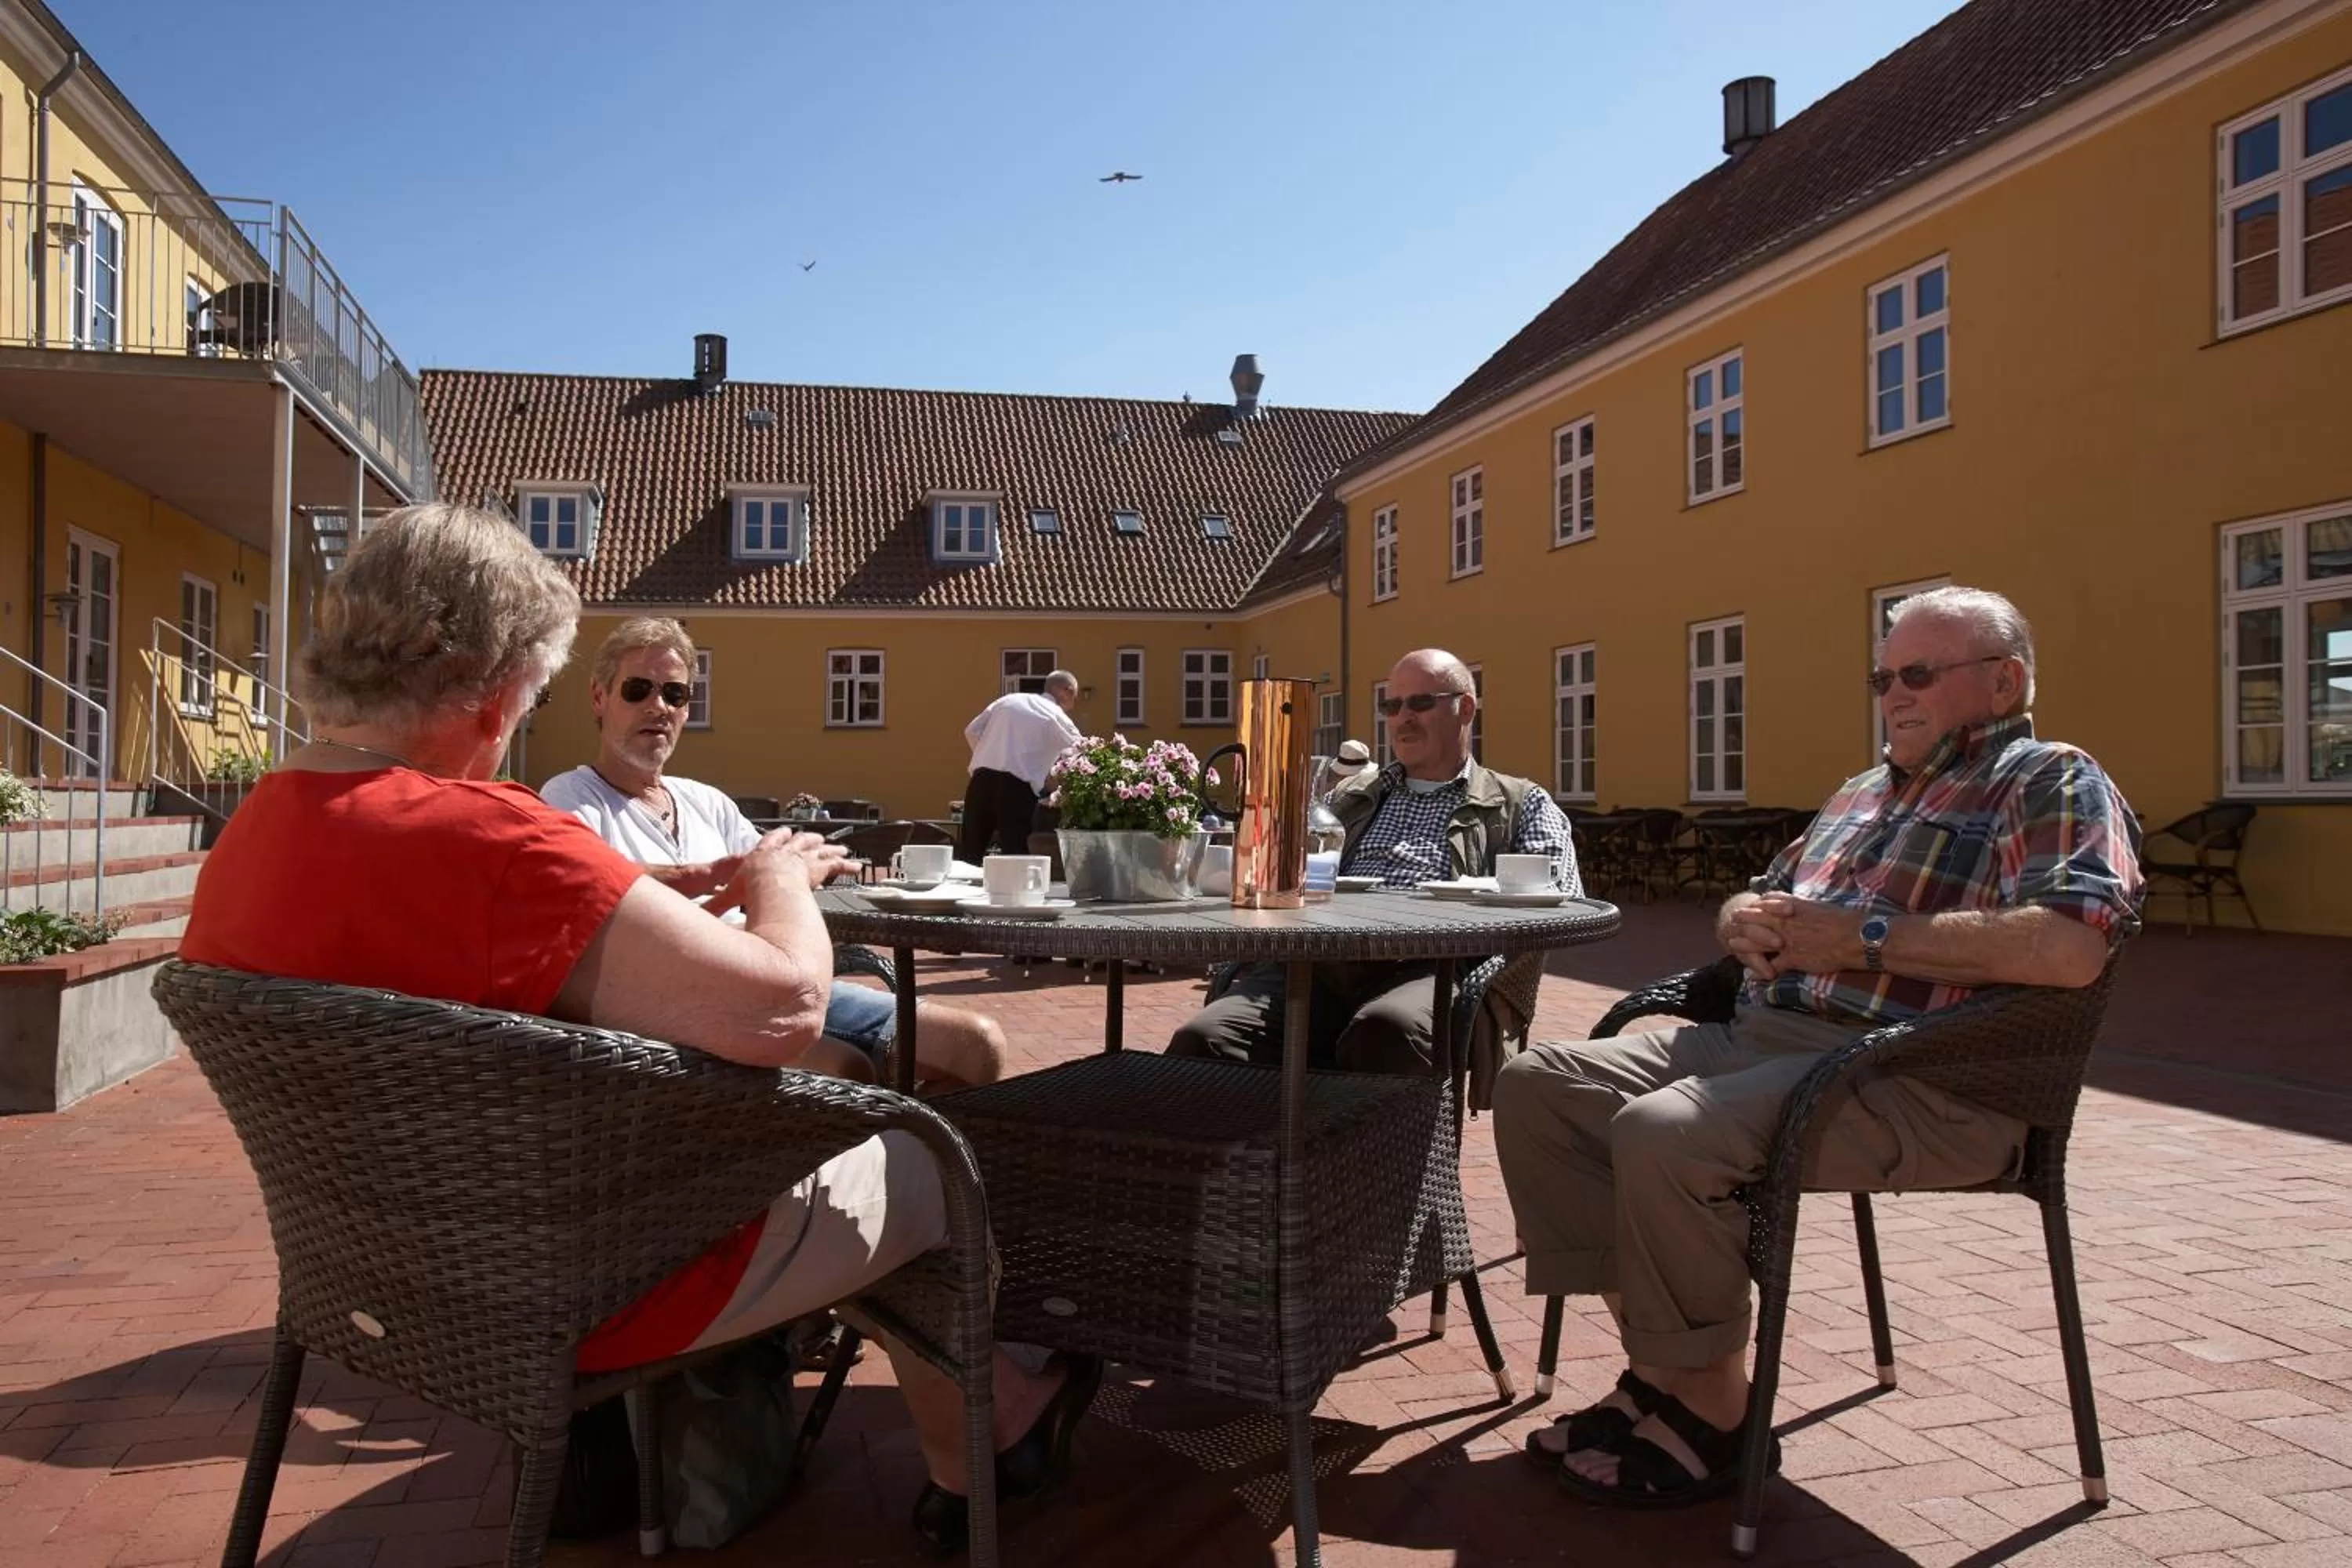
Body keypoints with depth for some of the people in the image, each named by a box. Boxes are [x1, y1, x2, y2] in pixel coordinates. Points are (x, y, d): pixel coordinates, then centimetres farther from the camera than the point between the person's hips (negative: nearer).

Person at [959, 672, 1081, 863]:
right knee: (1015, 854, 2)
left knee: (969, 853, 10)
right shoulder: (1058, 718, 5)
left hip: (981, 779, 5)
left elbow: (971, 731, 17)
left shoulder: (1009, 699, 19)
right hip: (1017, 786, -5)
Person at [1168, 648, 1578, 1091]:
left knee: (1386, 1028, -41)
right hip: (1319, 964, 3)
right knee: (1202, 1038, -28)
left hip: (1429, 969, -3)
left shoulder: (1521, 805, 21)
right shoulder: (1350, 796, 33)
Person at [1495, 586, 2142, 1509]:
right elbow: (1758, 901, 33)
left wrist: (1862, 938, -16)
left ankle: (1711, 1415, -10)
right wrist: (1745, 921, 6)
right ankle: (1658, 1362, -1)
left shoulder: (2050, 784, 0)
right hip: (1761, 1035, 9)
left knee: (1665, 1133, -32)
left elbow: (2070, 947, -20)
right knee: (1539, 1085, -4)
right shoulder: (1864, 792, 26)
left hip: (1921, 1081, -9)